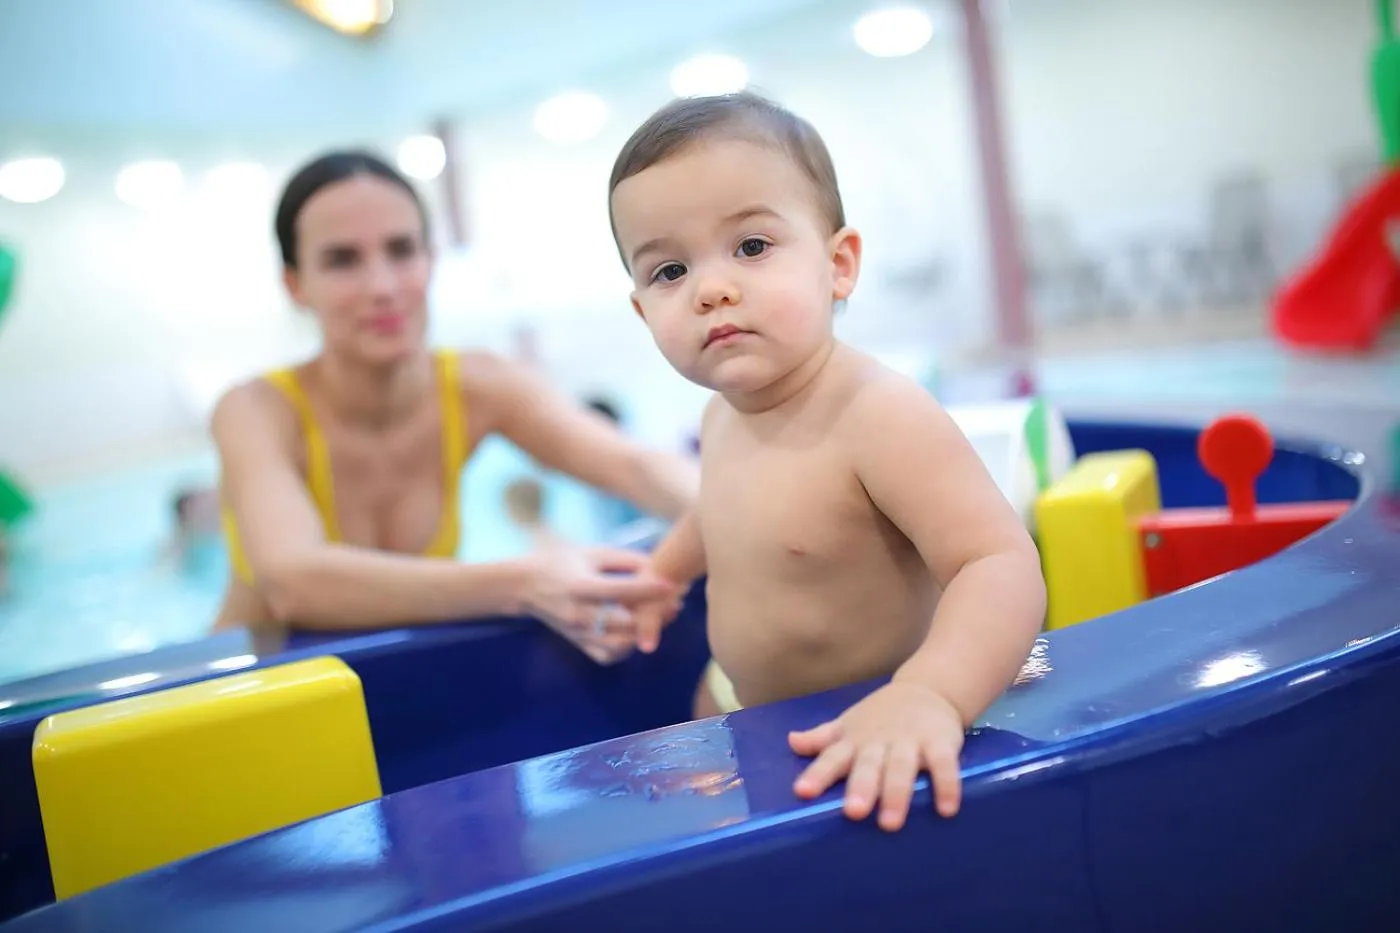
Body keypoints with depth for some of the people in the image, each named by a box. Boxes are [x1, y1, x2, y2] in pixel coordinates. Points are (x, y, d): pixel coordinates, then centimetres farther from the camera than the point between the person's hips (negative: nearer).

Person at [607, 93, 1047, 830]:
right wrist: (660, 571, 20)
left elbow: (1003, 565, -41)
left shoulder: (882, 415, -30)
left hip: (871, 744, -7)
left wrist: (929, 695, -56)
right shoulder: (721, 416, -4)